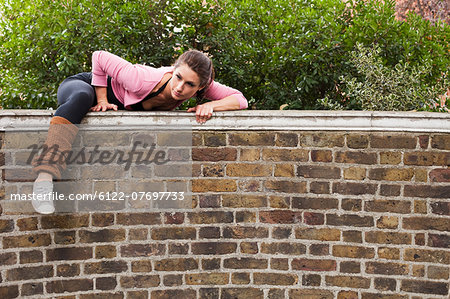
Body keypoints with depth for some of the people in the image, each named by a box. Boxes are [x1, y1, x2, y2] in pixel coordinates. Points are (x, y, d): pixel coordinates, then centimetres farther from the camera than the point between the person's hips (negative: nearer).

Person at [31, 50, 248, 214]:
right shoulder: (145, 80, -39)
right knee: (82, 97, -41)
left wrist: (211, 105, -40)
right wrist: (102, 100, -25)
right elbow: (99, 57, -26)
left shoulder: (199, 86, -26)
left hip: (119, 110, 7)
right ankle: (44, 178, -54)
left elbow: (240, 100, -23)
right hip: (87, 85, -6)